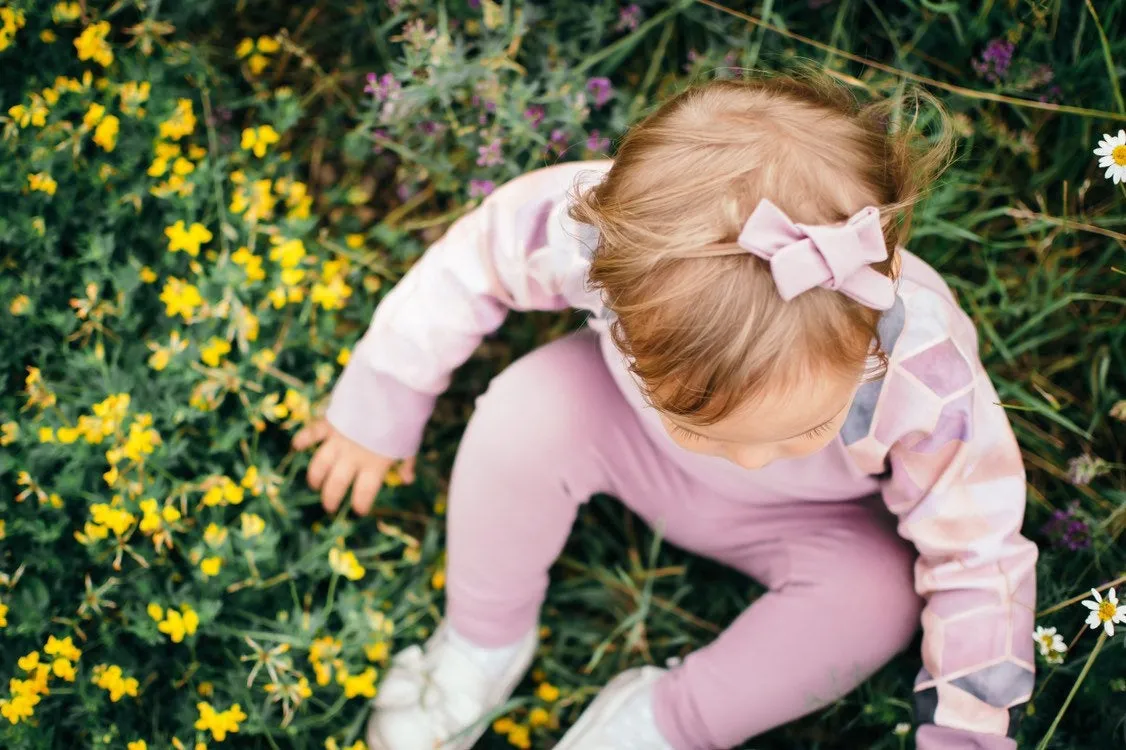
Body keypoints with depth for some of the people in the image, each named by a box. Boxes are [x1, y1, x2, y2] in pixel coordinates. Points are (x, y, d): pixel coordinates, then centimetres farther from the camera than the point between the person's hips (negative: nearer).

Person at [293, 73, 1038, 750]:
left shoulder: (927, 379, -40)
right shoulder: (605, 229, -39)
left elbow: (978, 562, -24)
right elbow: (471, 263, -18)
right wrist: (378, 405, -5)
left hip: (804, 518, 0)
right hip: (630, 439, 1)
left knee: (879, 593, -29)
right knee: (527, 409, -27)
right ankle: (484, 640, -1)